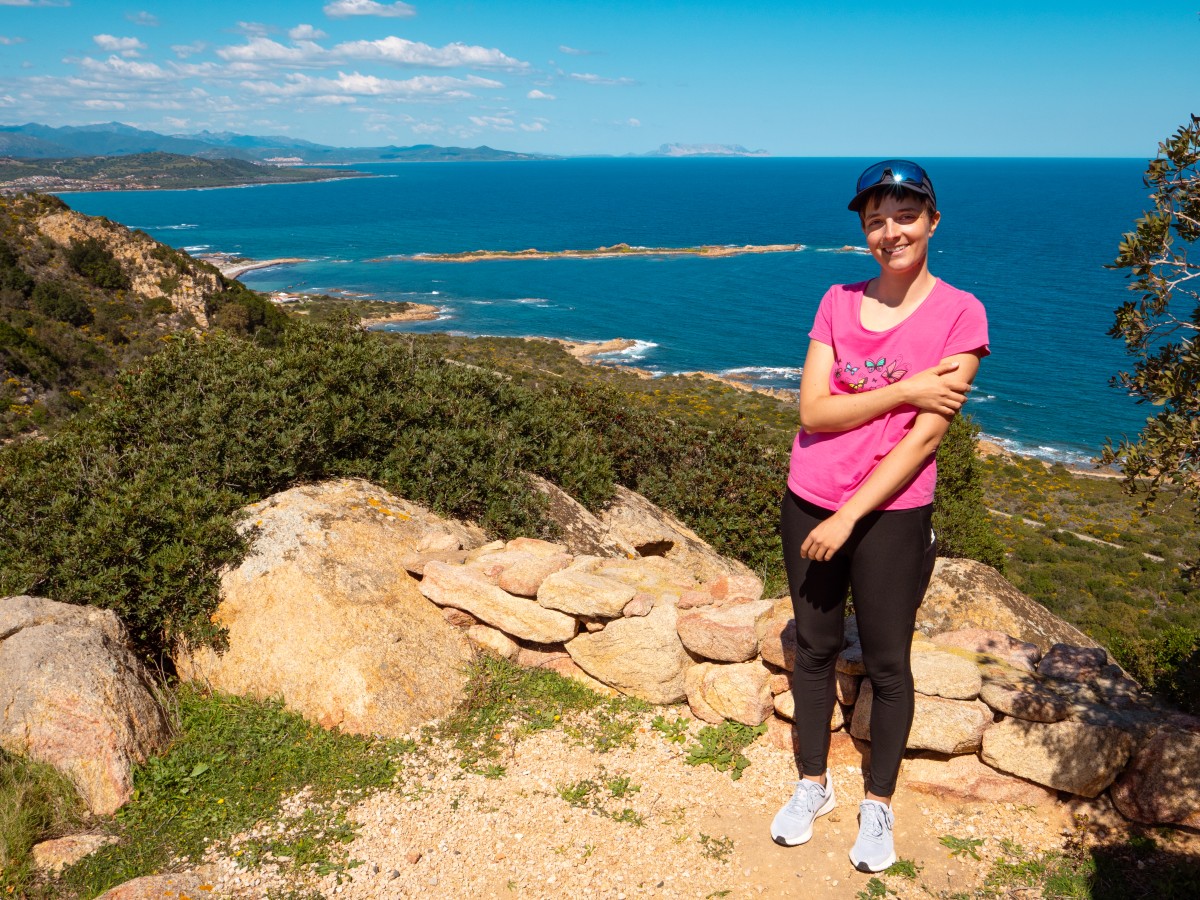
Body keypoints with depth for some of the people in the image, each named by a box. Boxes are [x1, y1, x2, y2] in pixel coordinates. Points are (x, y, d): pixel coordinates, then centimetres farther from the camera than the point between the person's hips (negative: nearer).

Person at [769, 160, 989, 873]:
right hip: (809, 503, 4)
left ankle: (879, 806, 28)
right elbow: (813, 411, -6)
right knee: (814, 649, 14)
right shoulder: (838, 302, 4)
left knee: (887, 664, 8)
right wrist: (905, 390, -16)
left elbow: (926, 437, -14)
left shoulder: (959, 314, -7)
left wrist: (848, 518, -16)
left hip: (891, 515, -3)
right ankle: (814, 784, 33)